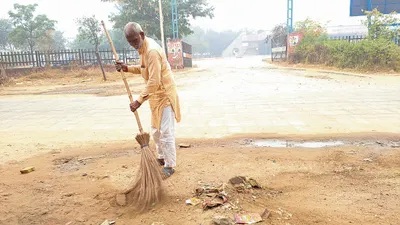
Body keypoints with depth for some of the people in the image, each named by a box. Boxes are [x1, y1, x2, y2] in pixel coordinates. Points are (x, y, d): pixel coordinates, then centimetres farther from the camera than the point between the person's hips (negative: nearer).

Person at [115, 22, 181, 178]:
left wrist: (139, 101, -28)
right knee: (156, 131, 19)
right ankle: (162, 158, 35)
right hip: (156, 96, 10)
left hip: (165, 95, -10)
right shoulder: (144, 47, 7)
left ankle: (170, 166, 9)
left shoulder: (152, 51, -24)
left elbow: (154, 82, -29)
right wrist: (127, 68, 4)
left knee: (166, 132, -4)